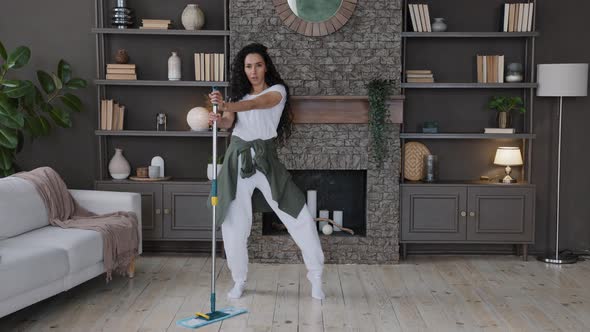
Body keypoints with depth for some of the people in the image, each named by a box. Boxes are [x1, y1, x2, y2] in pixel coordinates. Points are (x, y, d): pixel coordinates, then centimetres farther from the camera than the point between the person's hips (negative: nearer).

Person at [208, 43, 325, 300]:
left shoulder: (277, 90, 0)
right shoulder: (238, 94, 11)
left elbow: (255, 104, -22)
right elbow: (228, 122, -7)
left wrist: (226, 106, -41)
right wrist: (219, 118, -33)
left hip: (266, 159, -2)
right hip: (238, 160, 3)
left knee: (301, 217, -5)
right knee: (234, 224, 3)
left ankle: (316, 276, 10)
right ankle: (239, 281, 22)